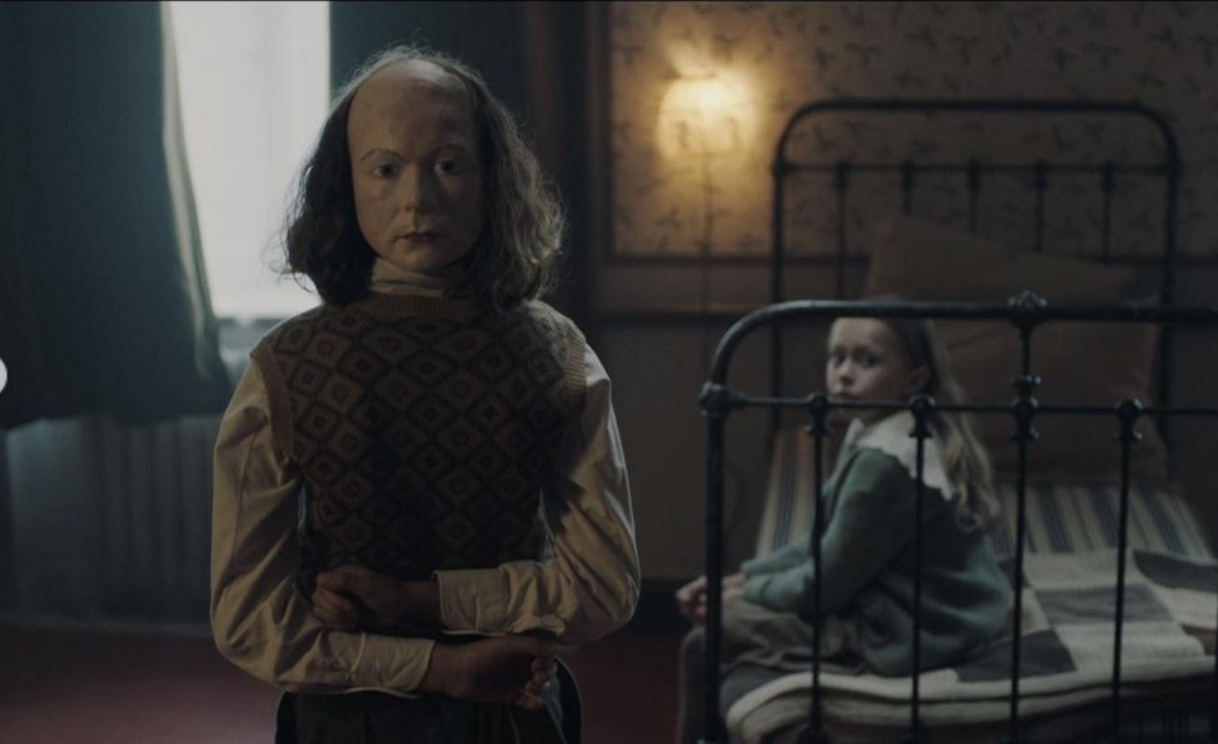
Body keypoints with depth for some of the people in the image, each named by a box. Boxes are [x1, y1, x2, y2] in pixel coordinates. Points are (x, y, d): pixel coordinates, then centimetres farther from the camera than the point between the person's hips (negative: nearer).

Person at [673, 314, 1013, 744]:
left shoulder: (883, 463, -25)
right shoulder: (874, 433, 5)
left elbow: (827, 583, -18)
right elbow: (825, 543, 11)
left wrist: (747, 593, -2)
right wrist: (742, 577, 3)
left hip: (906, 632, -9)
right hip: (909, 607, 9)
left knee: (708, 638, -6)